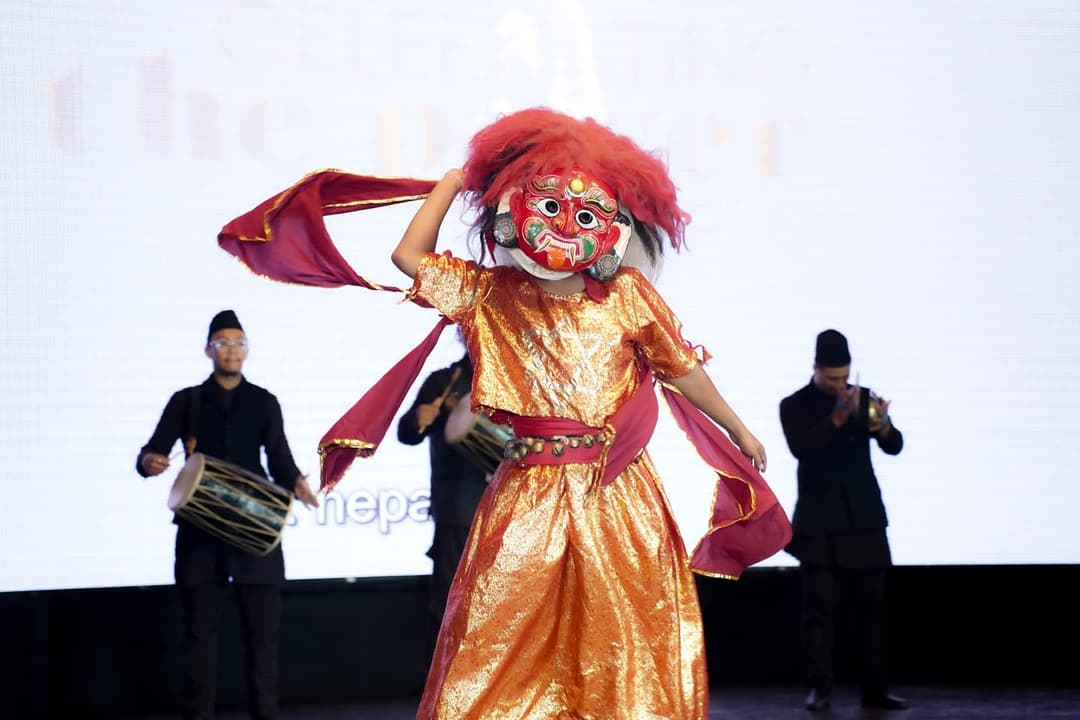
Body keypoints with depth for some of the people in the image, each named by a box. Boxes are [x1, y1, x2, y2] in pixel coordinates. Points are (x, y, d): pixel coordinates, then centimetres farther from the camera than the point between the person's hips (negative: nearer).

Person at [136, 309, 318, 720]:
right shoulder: (186, 401, 9)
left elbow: (279, 459, 5)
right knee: (200, 628, 1)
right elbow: (151, 452, 1)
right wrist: (150, 462, -23)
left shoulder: (264, 403, 12)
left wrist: (294, 482, -17)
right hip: (200, 529, -1)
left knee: (262, 626, 1)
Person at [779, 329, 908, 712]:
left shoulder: (864, 397, 7)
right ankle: (819, 688, 0)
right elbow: (801, 448, -18)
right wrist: (837, 418, -30)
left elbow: (894, 447, -1)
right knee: (819, 608, -4)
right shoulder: (795, 405, -1)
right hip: (819, 522, -3)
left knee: (871, 607, 3)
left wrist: (883, 427, -24)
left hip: (864, 520, 3)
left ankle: (874, 688, 8)